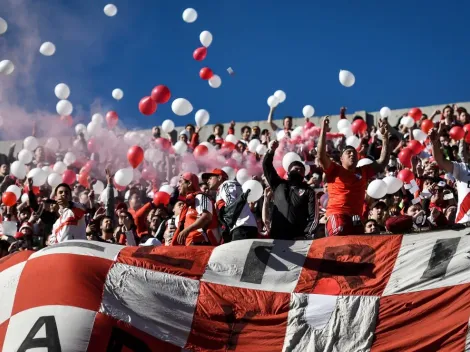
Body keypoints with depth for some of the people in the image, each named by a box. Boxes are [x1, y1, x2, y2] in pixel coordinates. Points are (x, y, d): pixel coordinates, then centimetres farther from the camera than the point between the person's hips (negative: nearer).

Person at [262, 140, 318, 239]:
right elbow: (267, 166, 13)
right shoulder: (279, 185, 18)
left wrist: (305, 236, -10)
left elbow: (313, 217, 3)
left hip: (298, 237, -2)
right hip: (277, 236, 2)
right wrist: (271, 151, -2)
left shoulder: (308, 192, 10)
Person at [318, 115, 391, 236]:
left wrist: (385, 137, 11)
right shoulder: (334, 170, 5)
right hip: (337, 214, -6)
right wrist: (323, 131, -13)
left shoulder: (363, 172, 18)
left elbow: (383, 161, 18)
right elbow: (321, 156, -9)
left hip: (356, 217, 6)